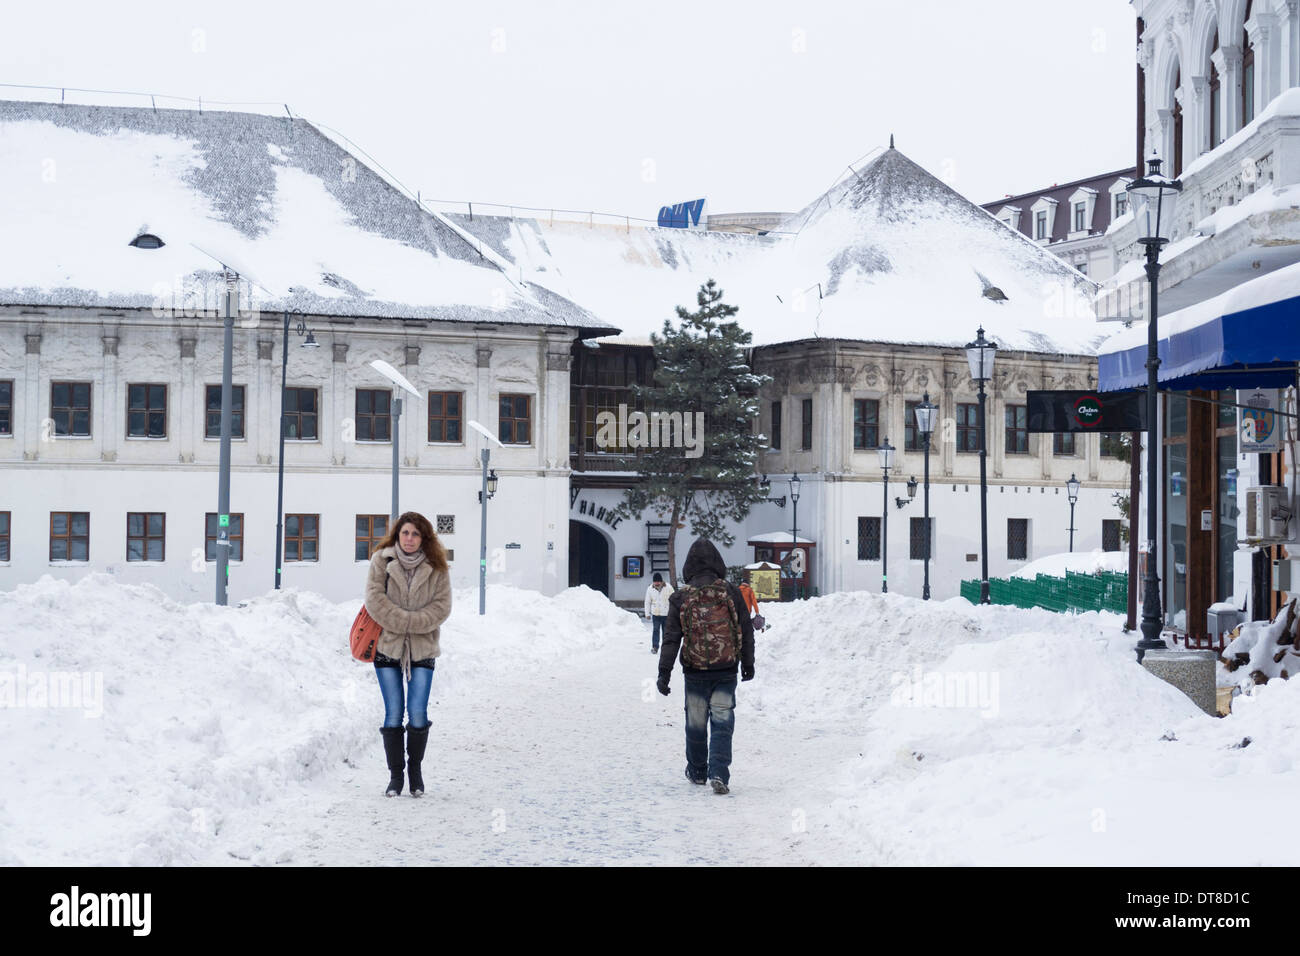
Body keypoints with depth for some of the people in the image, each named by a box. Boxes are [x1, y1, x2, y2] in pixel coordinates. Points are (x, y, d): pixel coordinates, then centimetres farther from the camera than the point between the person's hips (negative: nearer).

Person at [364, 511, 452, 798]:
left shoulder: (435, 567, 1)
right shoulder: (381, 561, -2)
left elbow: (442, 607, -4)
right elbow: (375, 600, -9)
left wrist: (409, 623, -16)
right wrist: (407, 622, -16)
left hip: (422, 649, 0)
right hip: (387, 647, 0)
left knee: (418, 714, -3)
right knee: (393, 715, 1)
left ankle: (415, 768, 17)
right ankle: (395, 774, 11)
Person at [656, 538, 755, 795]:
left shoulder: (681, 597, -5)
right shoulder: (731, 592, -3)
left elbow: (671, 638, -6)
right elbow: (746, 630, 3)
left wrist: (664, 672, -3)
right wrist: (748, 663, 14)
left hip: (695, 672, 0)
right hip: (726, 670, 0)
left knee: (696, 722, 15)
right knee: (722, 721, 2)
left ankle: (697, 771, 29)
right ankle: (719, 773, -12)